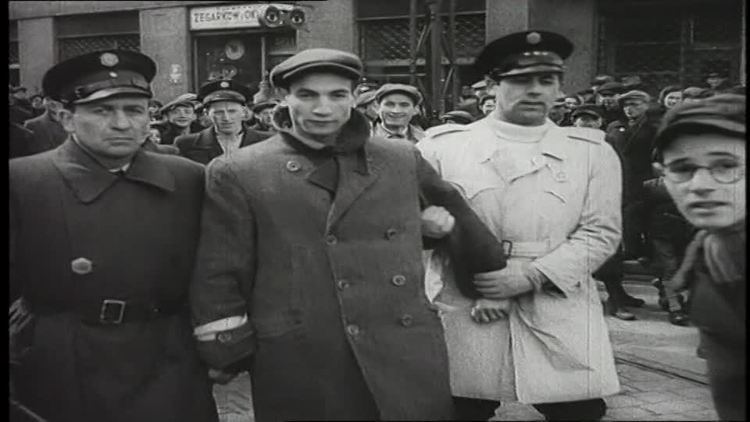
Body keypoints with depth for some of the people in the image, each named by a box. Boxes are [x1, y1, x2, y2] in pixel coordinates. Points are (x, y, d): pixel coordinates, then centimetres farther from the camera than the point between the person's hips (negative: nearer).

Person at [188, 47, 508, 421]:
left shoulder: (403, 159, 8)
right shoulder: (236, 174, -1)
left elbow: (455, 213, 23)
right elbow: (219, 279, 0)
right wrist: (229, 356, -1)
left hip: (407, 363, 3)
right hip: (297, 373, -2)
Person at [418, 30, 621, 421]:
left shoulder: (593, 151, 9)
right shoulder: (442, 145, 7)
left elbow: (599, 233, 0)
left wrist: (531, 277, -12)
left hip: (560, 315, 1)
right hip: (461, 312, 0)